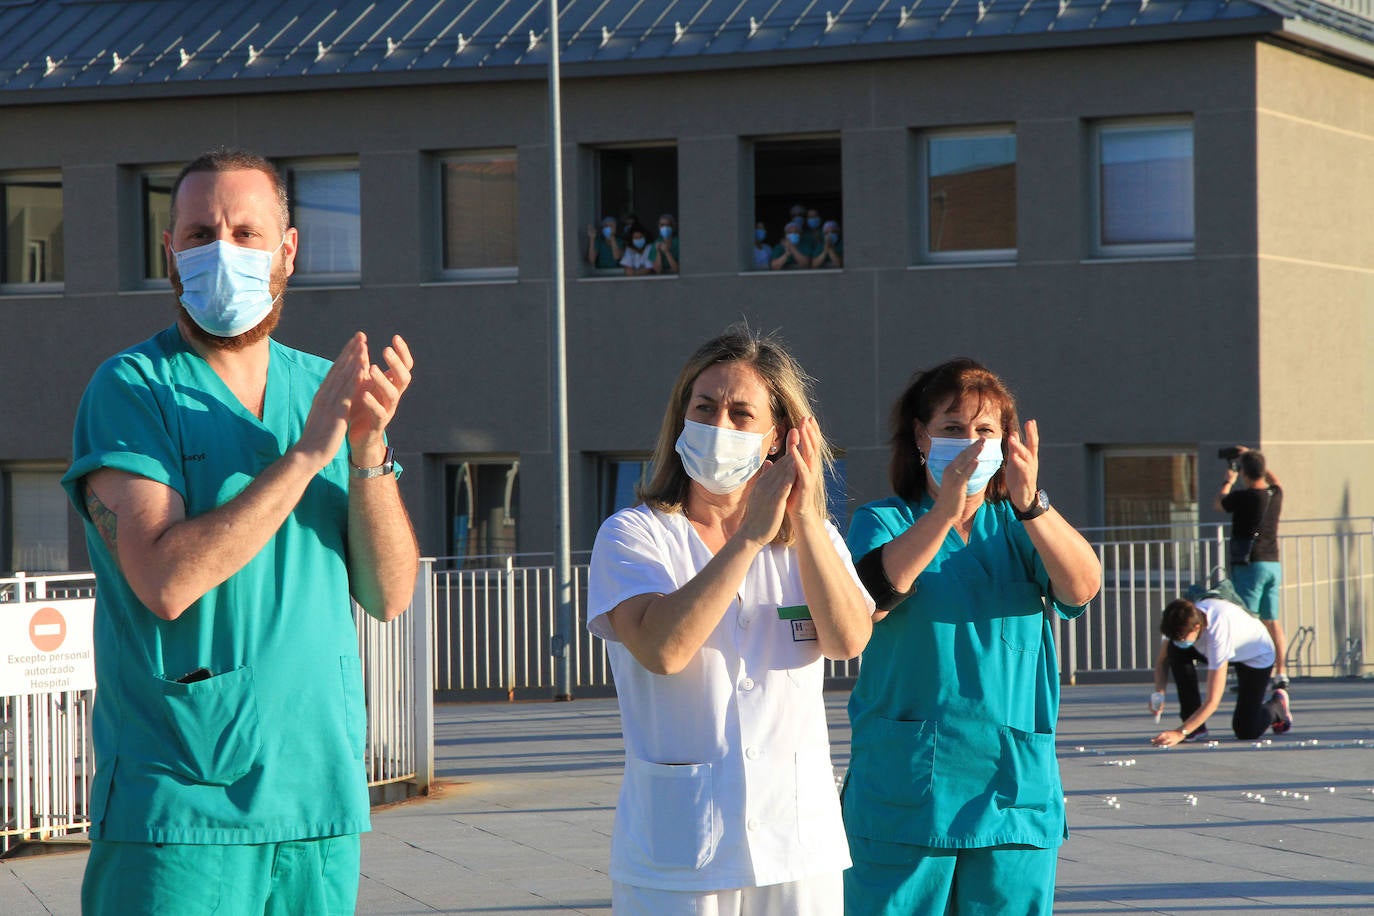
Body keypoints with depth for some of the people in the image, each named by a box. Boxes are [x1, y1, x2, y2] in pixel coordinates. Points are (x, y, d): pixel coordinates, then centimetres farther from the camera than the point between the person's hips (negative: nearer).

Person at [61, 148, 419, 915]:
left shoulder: (326, 388, 10)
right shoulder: (130, 389, -4)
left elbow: (389, 595, 4)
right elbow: (166, 581, -18)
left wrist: (369, 451, -11)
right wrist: (306, 452, -17)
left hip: (322, 795, 5)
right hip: (179, 802, -5)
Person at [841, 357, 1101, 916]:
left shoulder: (1019, 528, 12)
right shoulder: (885, 522, 6)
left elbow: (1082, 588, -8)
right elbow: (867, 599, -16)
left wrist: (1030, 504, -25)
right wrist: (944, 511, -27)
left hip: (1015, 790, 2)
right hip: (905, 794, -2)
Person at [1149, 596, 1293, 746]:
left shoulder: (1218, 632, -44)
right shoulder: (1182, 621, -28)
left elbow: (1213, 701, -43)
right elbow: (1162, 659, -9)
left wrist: (1180, 733, -47)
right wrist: (1159, 693, -27)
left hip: (1256, 656, -6)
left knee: (1246, 732, -13)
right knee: (1176, 651, -23)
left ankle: (1277, 705, 21)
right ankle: (1195, 726, -11)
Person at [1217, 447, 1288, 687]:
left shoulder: (1243, 497, -13)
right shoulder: (1276, 494, 4)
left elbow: (1220, 503, 9)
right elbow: (1273, 479, 30)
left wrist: (1228, 481, 27)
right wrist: (1252, 457, 39)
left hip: (1250, 565, -6)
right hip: (1273, 563, 6)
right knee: (1273, 622, 11)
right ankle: (1281, 672, 10)